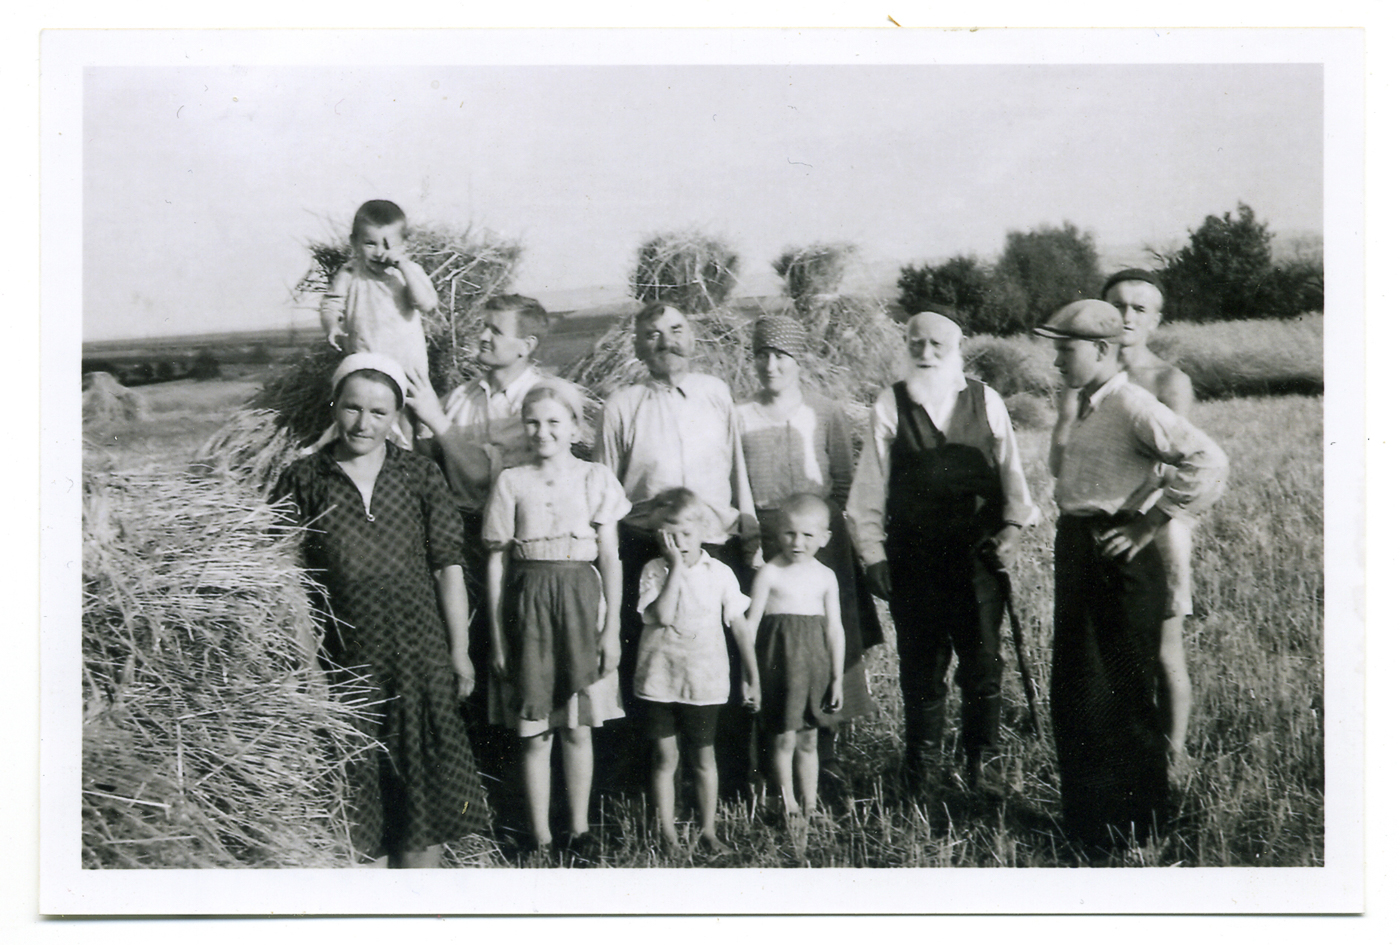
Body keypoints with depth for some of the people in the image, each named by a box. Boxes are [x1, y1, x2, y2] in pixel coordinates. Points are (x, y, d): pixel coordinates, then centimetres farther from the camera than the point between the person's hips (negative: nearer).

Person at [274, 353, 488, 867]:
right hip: (343, 660, -1)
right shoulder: (303, 480, 0)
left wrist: (459, 651, 1)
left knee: (424, 783, 7)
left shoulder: (419, 475, 3)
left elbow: (447, 567, 3)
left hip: (418, 652, 1)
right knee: (358, 790, 7)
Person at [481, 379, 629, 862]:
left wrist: (611, 627, -1)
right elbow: (496, 560, 4)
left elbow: (611, 559, 3)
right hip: (527, 603, 0)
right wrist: (496, 633, 1)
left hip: (580, 600, 0)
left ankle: (579, 828, 21)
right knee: (535, 733, 4)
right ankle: (540, 835, 15)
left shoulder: (596, 479, 2)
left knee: (579, 728, 7)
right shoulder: (510, 482, 2)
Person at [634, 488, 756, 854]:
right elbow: (661, 615, -21)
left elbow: (740, 627, 6)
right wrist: (676, 566, -18)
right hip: (658, 679, 0)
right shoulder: (654, 570, -4)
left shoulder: (720, 574, -1)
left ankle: (708, 831, 22)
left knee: (703, 757, 10)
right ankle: (667, 835, 16)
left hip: (704, 682, 0)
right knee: (664, 757, 6)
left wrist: (752, 677, 7)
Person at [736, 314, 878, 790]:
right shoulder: (740, 417, 6)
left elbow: (844, 479, 8)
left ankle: (826, 750, 11)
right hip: (760, 540, 0)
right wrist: (749, 530, -2)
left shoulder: (826, 414, 6)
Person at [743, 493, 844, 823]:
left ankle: (810, 804, 20)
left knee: (808, 740, 11)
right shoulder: (769, 573, -5)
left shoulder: (825, 577, 4)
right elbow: (751, 623, -4)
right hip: (779, 661, -3)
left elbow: (835, 628, 7)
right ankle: (787, 805, 11)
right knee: (783, 737, -1)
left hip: (814, 663, 3)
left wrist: (837, 677, 7)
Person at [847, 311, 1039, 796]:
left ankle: (981, 764, 19)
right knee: (921, 668, 6)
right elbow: (871, 485, 4)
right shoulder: (890, 404, 2)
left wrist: (1014, 525, 1)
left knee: (983, 663, 3)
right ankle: (921, 771, 19)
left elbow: (1010, 467, 12)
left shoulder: (985, 401, 6)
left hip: (978, 553, 1)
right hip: (913, 558, -1)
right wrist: (872, 551, 1)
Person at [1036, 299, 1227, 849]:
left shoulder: (1133, 407, -16)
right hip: (1076, 553, 9)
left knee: (1119, 695, 1)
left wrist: (1148, 525, -20)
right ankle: (1085, 815, 28)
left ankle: (1134, 824, 16)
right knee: (1072, 692, 15)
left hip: (1115, 557, -9)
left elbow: (1209, 463, -26)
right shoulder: (1085, 407, 13)